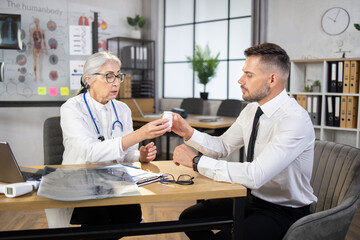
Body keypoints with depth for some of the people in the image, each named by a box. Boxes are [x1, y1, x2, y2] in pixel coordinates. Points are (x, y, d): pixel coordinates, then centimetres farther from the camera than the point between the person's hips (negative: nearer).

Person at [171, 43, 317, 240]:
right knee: (189, 218, 7)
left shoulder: (295, 120, -27)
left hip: (285, 210, -8)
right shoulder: (252, 109, 0)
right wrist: (188, 133, -9)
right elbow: (223, 146, 9)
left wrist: (196, 161, -29)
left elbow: (255, 175, -35)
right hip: (252, 197, 8)